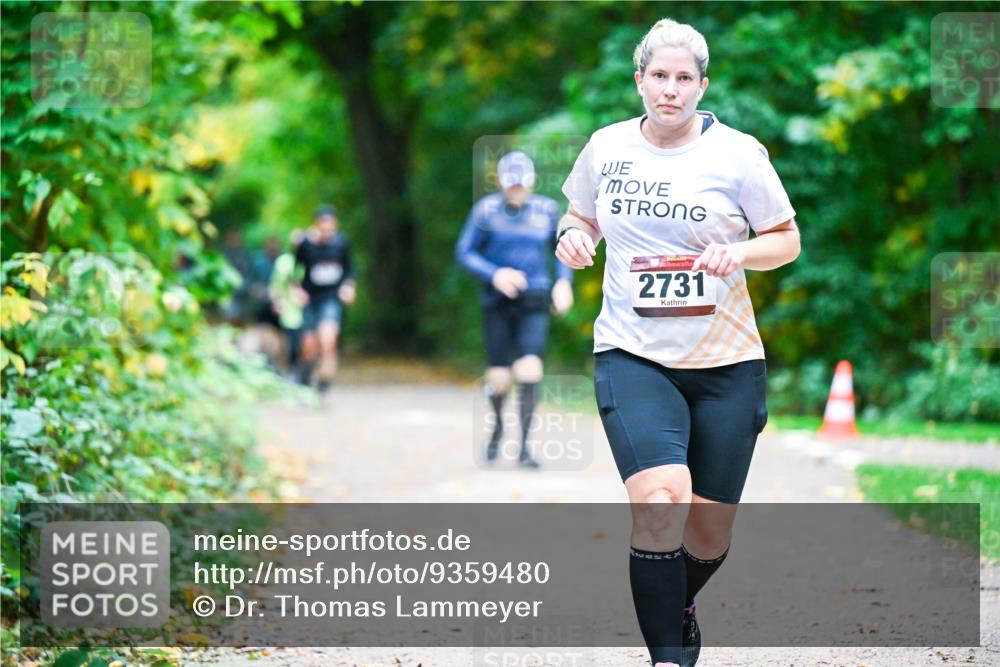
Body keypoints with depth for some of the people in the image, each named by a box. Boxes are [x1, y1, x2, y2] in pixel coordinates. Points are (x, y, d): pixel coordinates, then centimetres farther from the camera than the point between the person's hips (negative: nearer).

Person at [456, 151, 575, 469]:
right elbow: (464, 252, -4)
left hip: (533, 302, 1)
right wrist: (495, 274, -19)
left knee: (530, 369, -17)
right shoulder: (486, 210, -7)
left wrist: (564, 281, -1)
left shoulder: (546, 210, 0)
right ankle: (498, 425, 35)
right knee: (499, 378, 1)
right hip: (498, 301, -1)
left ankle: (524, 446, -7)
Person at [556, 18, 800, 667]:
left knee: (710, 533, 6)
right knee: (661, 504, -24)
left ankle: (678, 606, 40)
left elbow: (788, 240, 4)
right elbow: (582, 218, 21)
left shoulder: (738, 152, -3)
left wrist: (740, 253, -16)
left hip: (726, 364, 0)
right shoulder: (606, 147, 4)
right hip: (633, 354, 0)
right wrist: (573, 238, -2)